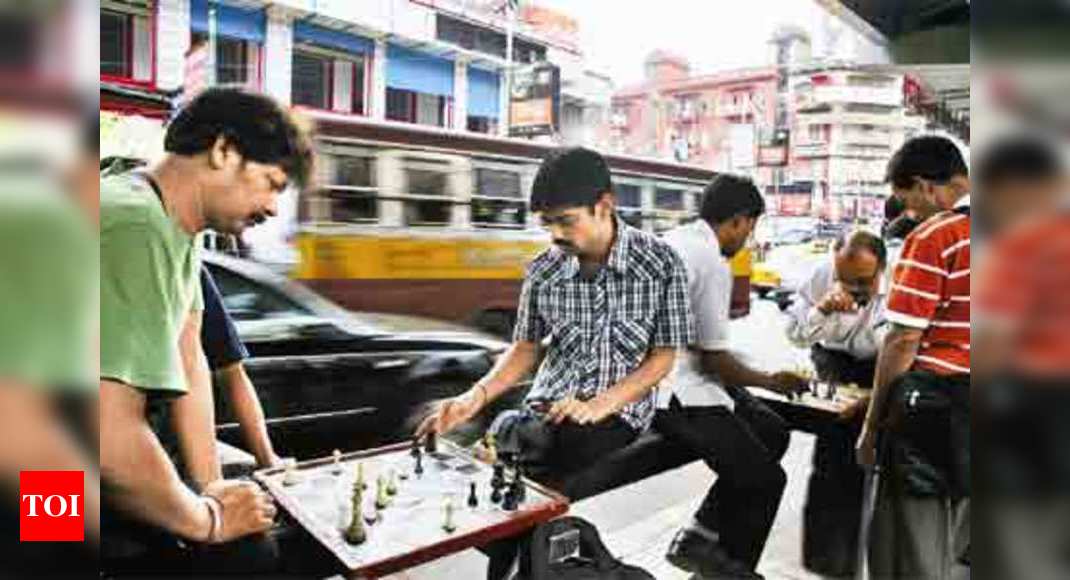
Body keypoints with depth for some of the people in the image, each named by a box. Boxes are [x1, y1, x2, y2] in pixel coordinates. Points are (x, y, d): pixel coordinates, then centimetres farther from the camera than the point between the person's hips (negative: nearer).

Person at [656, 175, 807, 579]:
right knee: (766, 479, -7)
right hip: (673, 393, -10)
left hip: (655, 375, 10)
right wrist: (770, 381, 1)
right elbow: (714, 358, -16)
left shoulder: (675, 239, 10)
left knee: (773, 431, 15)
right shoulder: (713, 262, -18)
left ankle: (701, 534, 19)